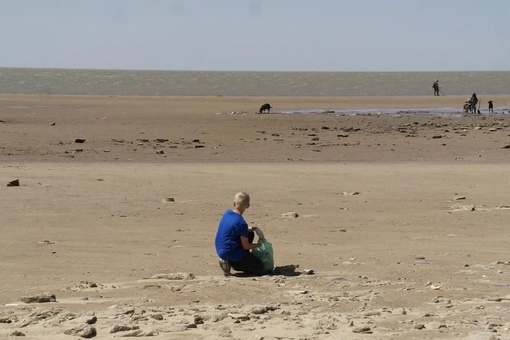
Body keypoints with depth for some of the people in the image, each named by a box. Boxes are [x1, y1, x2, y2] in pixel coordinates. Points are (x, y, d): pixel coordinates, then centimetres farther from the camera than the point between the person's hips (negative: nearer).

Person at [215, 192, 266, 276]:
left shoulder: (227, 213, 1)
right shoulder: (241, 223, -23)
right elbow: (246, 246, -15)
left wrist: (254, 228, 4)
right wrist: (258, 245, 5)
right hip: (230, 253, -9)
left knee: (250, 234, 23)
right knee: (260, 268, 0)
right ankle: (230, 263, -4)